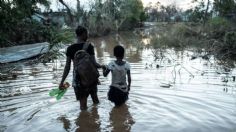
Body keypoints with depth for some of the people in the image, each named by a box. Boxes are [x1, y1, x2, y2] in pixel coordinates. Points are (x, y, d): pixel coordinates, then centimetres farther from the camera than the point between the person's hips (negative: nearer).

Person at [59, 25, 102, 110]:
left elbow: (67, 67, -4)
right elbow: (93, 63, -15)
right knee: (94, 96, 24)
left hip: (77, 78, 1)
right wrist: (102, 66, 6)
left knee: (83, 103, 7)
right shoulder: (89, 46, -11)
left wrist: (62, 82, 3)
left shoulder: (70, 49, -3)